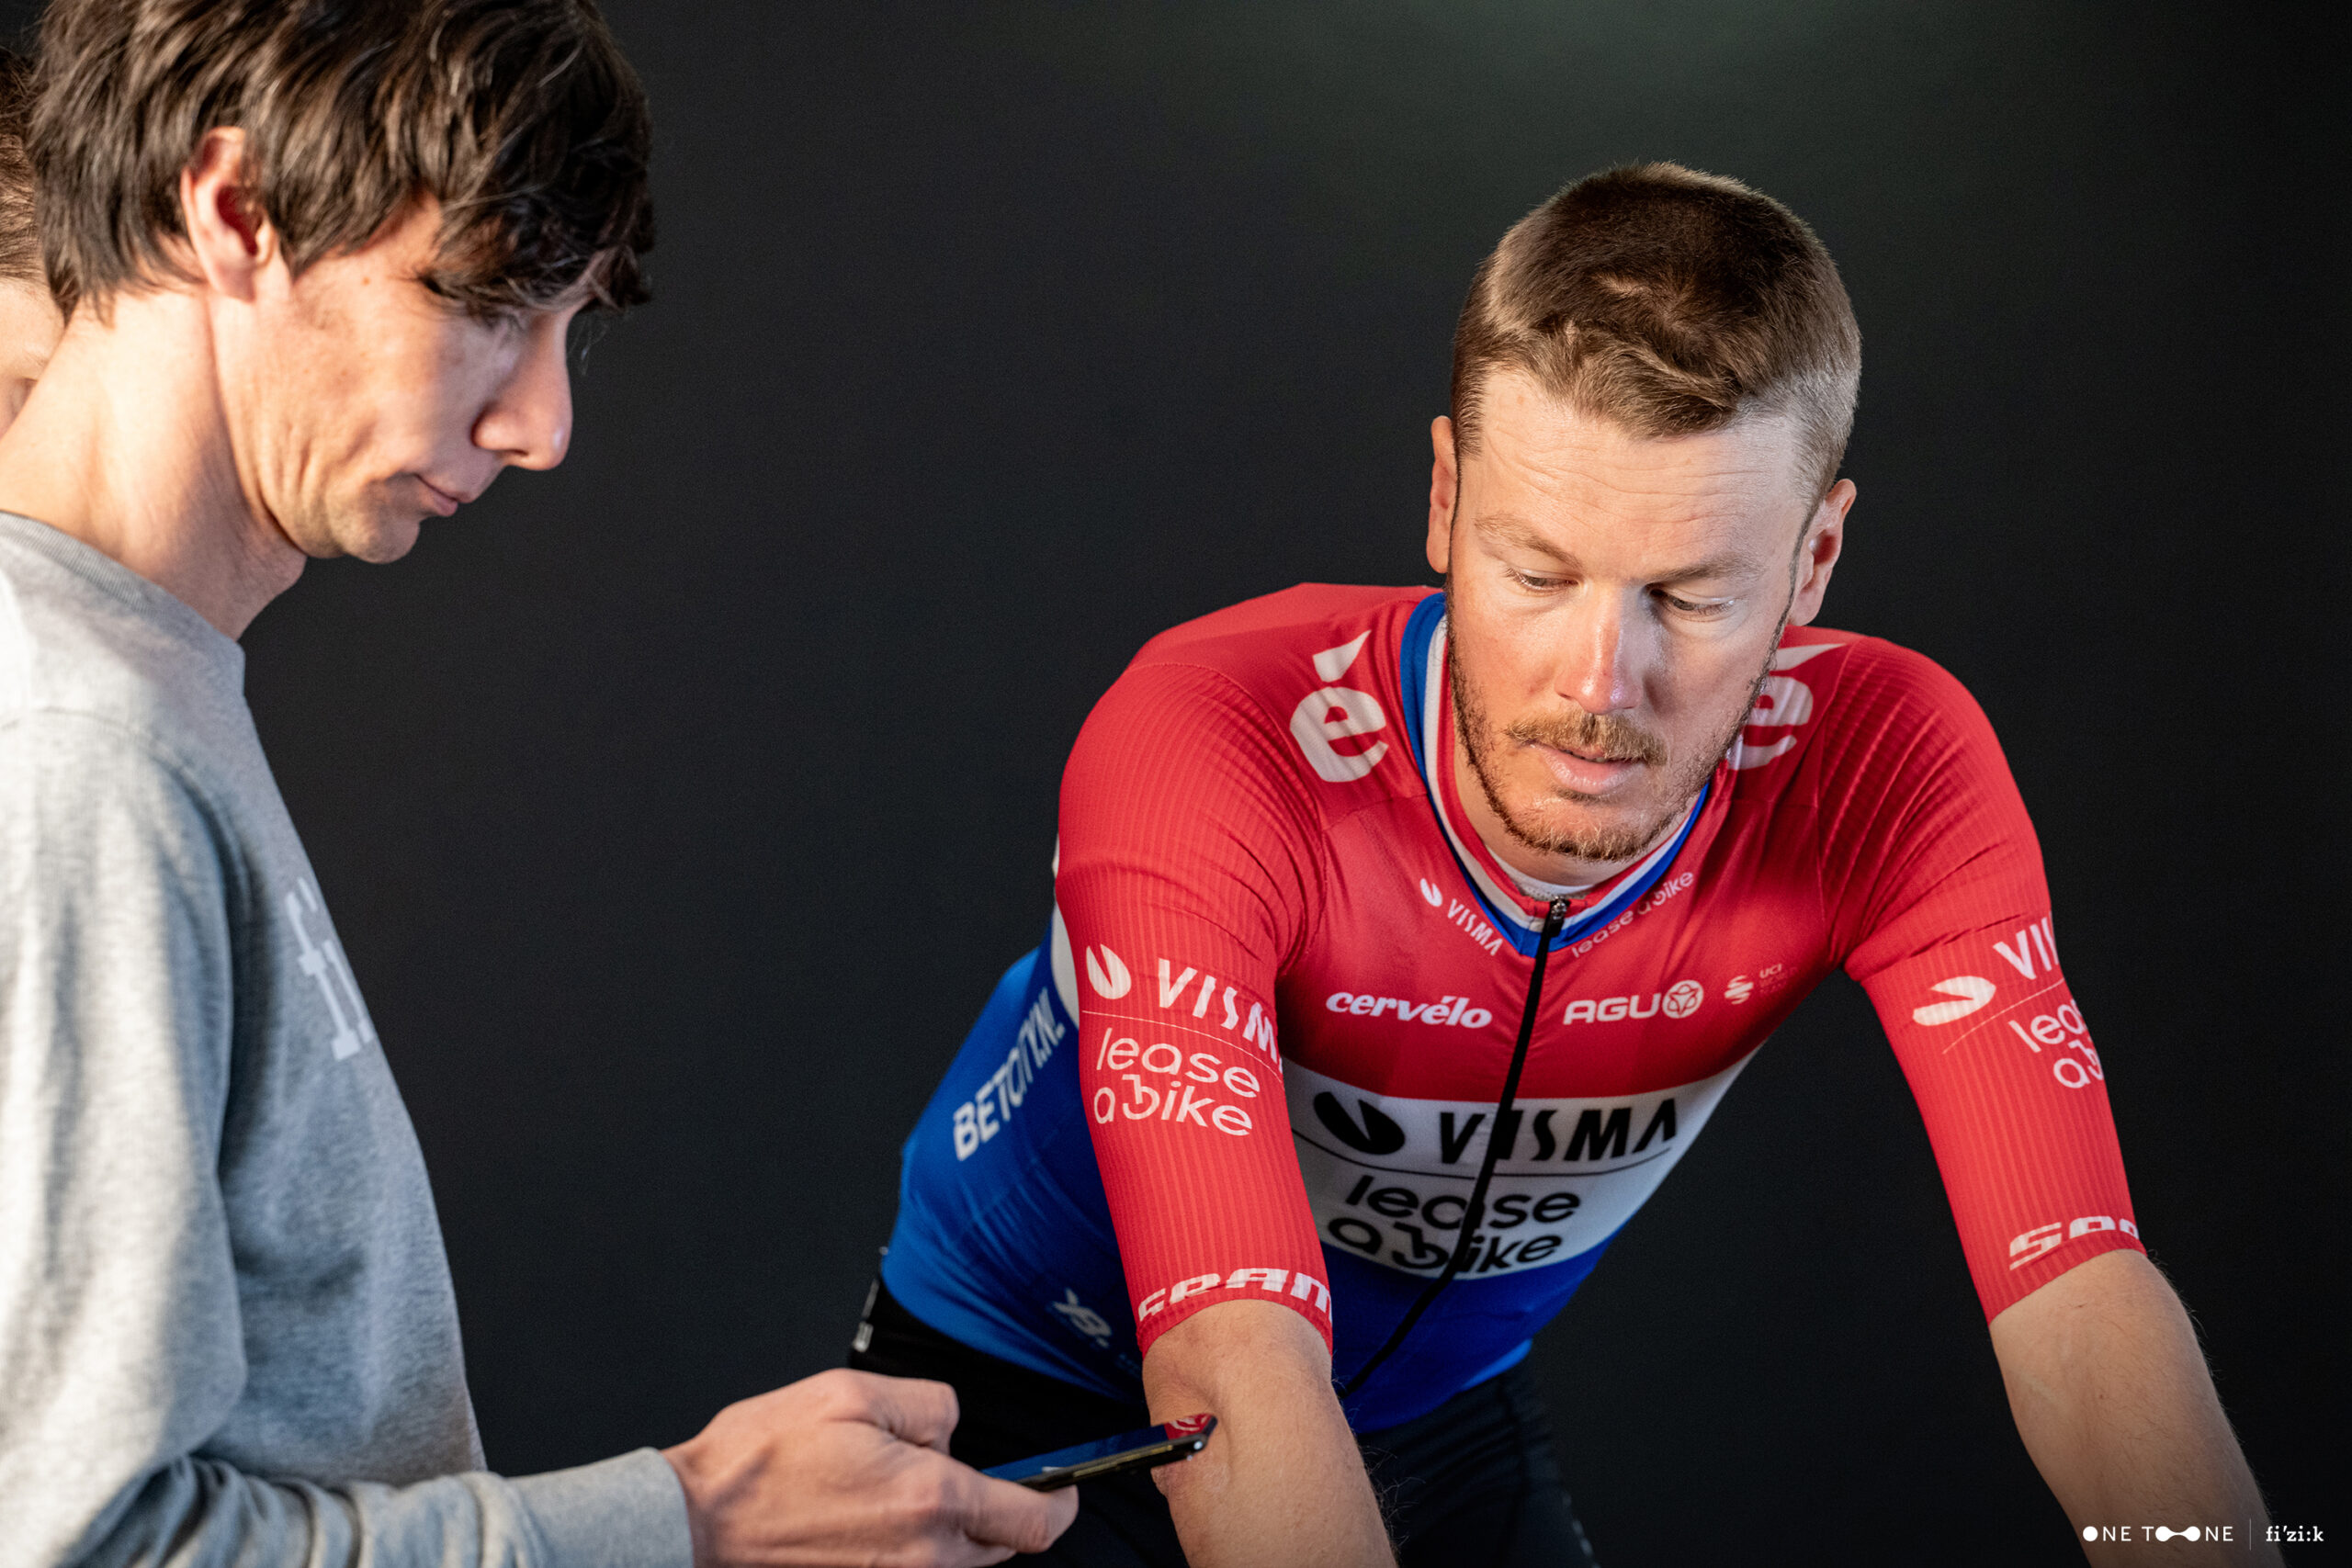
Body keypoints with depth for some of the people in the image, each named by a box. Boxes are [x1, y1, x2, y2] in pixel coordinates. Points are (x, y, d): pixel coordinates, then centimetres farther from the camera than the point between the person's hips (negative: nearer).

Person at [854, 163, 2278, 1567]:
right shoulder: (1207, 754, -34)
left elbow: (2077, 1284, -30)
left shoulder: (1890, 771, -23)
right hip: (1036, 1395, -3)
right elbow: (1233, 1368, -43)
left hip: (1442, 1410, 4)